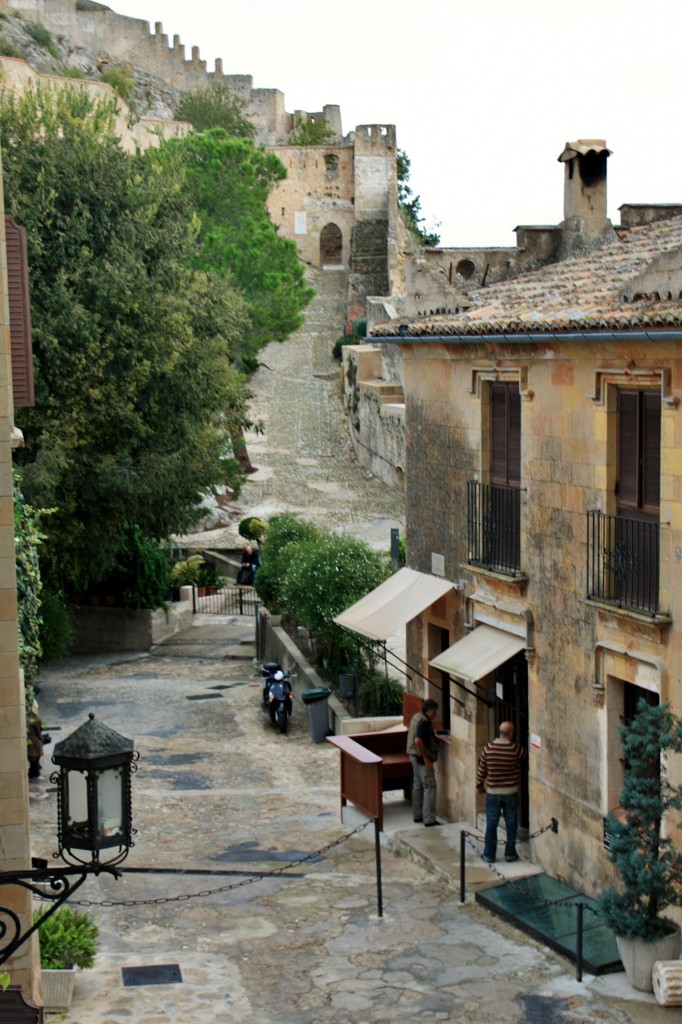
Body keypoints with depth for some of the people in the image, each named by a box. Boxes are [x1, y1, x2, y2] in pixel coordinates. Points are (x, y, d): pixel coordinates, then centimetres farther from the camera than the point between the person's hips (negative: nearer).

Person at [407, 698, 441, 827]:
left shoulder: (416, 717, 9)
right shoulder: (424, 722, -21)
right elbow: (418, 741, -31)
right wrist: (426, 759, -24)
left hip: (415, 757, 10)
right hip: (421, 758, -10)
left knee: (417, 786, 17)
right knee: (430, 787, -6)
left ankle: (417, 815, 25)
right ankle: (429, 820, -7)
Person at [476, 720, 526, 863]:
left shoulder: (488, 748, -9)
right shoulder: (516, 749, -13)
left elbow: (482, 770, -1)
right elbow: (525, 755, 10)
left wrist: (479, 785, 15)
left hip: (492, 793, 1)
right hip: (510, 792, -1)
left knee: (491, 824, 9)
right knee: (511, 824, 13)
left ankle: (489, 855, 15)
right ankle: (510, 853, 21)